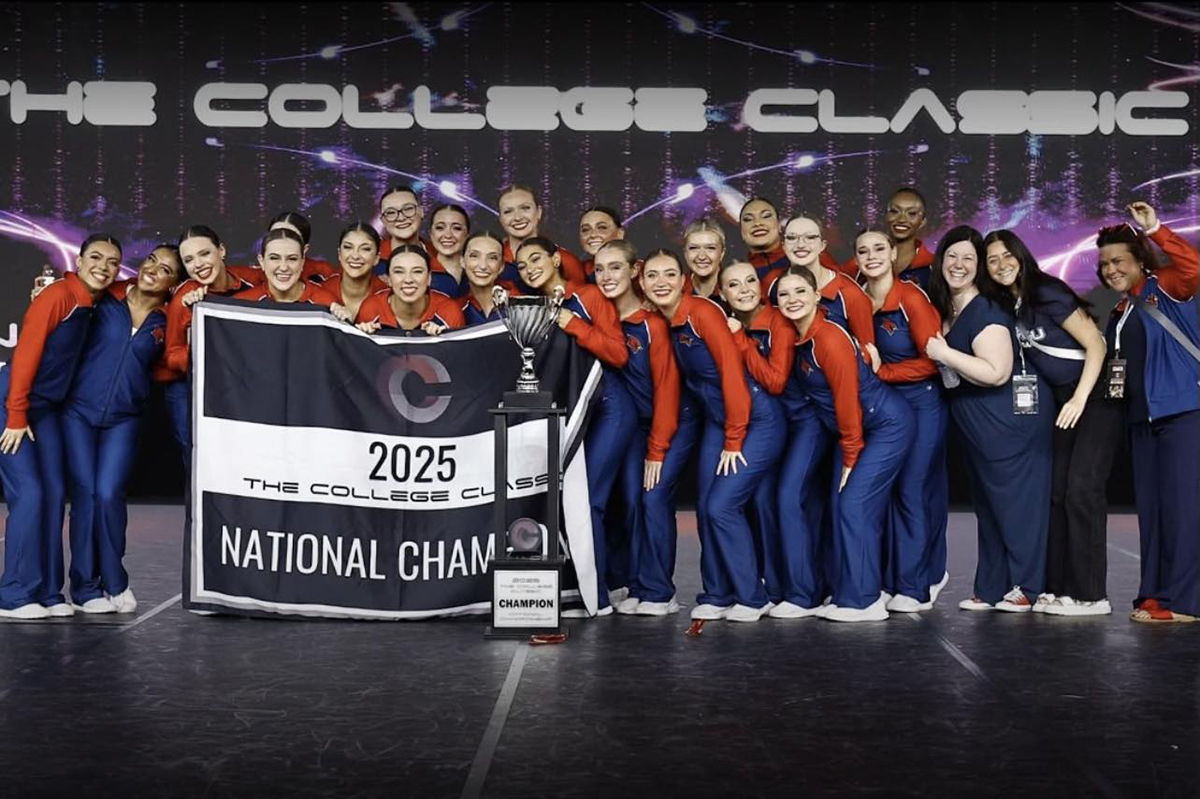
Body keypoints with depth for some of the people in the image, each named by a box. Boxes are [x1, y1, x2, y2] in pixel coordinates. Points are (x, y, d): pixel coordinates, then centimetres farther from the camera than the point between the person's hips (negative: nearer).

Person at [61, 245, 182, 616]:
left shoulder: (168, 321, 1)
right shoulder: (106, 297, -1)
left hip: (123, 419, 0)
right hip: (79, 411, 0)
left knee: (108, 495, -10)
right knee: (84, 495, -2)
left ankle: (114, 582, 9)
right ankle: (85, 587, 10)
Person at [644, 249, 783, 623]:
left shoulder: (702, 312, -19)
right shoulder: (663, 323, 4)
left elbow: (732, 374, -20)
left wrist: (733, 442, -15)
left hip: (756, 421, -7)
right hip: (717, 422, 7)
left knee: (722, 507, -11)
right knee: (706, 509, 3)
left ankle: (751, 598, 3)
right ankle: (716, 596, 16)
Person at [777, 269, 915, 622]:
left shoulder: (830, 339, -23)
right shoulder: (798, 337, 1)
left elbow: (847, 400, -20)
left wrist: (850, 456, -12)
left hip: (888, 425, -9)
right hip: (856, 429, 9)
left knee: (855, 504, -11)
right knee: (841, 506, 5)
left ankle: (863, 601, -5)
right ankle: (852, 592, 12)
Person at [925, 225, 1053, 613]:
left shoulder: (986, 311, -17)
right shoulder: (943, 309, 10)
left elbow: (996, 372, -26)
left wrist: (943, 354, -22)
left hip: (1013, 416, -10)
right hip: (976, 421, 10)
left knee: (1016, 498, -3)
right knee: (987, 502, 12)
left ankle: (1025, 588, 4)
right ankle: (991, 590, 19)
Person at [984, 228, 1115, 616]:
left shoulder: (1047, 293, -15)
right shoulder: (1008, 305, 7)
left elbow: (1095, 344, -16)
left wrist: (1080, 400, -21)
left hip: (1094, 396, -8)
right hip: (1062, 402, 8)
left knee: (1081, 490, -12)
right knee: (1057, 492, 5)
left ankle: (1090, 594, -8)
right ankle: (1061, 588, 10)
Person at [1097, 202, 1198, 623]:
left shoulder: (1166, 288, -2)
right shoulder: (1117, 316, 19)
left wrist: (1155, 230, -24)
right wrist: (1114, 382, 9)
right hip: (1142, 418, 8)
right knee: (1150, 507, 8)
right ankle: (1153, 593, 14)